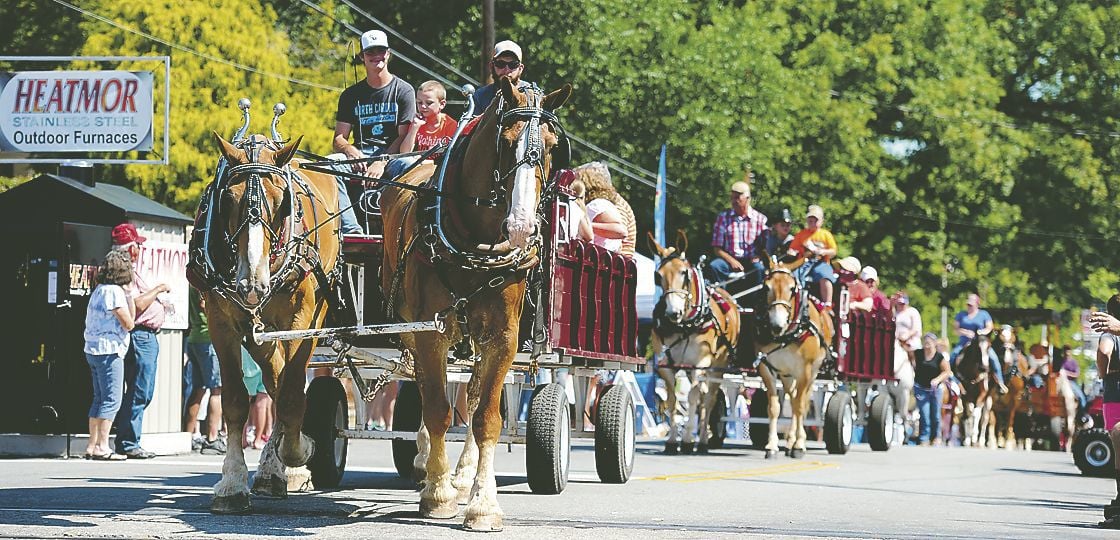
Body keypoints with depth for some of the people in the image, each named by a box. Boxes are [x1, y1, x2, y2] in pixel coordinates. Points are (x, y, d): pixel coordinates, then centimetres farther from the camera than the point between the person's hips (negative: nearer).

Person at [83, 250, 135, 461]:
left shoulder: (99, 290, 15)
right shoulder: (114, 291, -13)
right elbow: (128, 324, -14)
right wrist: (130, 301, -1)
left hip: (94, 350, 9)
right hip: (109, 350, -9)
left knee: (100, 399, 12)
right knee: (111, 400, -8)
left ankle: (92, 445, 12)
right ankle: (102, 446, -11)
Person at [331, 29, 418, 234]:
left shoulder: (404, 91, 6)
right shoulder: (351, 94, 15)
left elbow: (404, 138, -2)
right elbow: (339, 138, 10)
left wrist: (381, 163, -19)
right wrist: (352, 152, -15)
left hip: (392, 155, -2)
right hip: (360, 155, 3)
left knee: (408, 165, -38)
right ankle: (351, 229, -38)